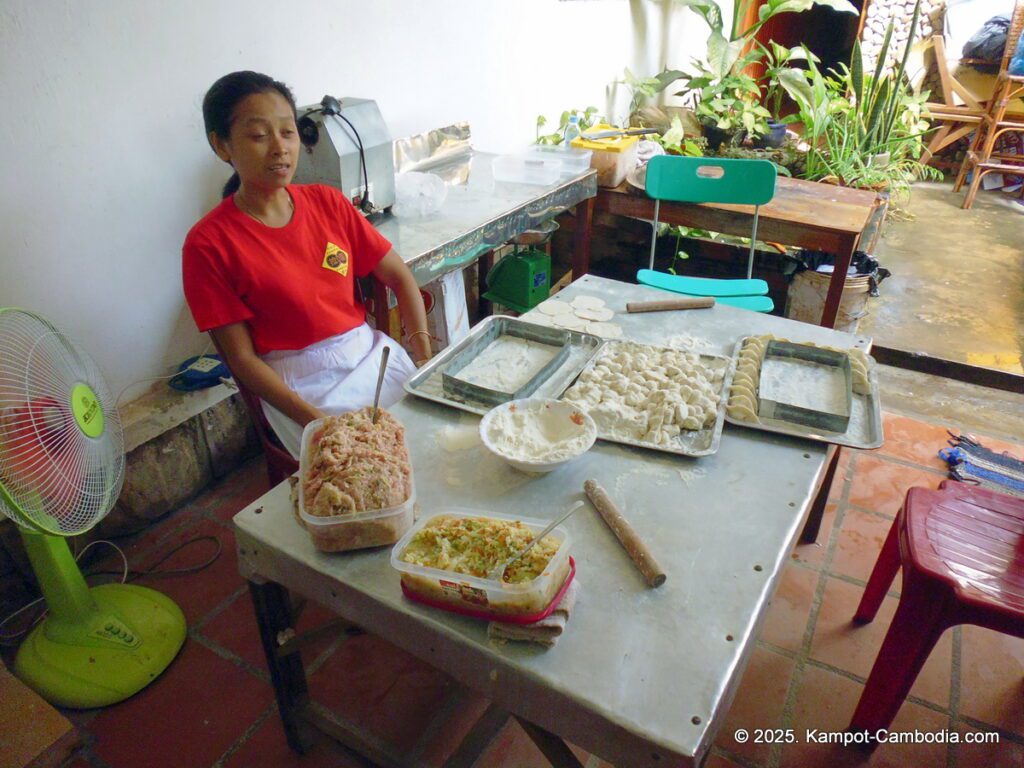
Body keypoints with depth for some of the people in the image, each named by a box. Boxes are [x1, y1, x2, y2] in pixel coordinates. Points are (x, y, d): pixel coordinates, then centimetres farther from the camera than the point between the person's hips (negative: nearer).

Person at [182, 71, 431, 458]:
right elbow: (242, 358, -9)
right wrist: (315, 421, -20)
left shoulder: (327, 201, 4)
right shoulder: (208, 244, -9)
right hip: (301, 384, -4)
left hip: (372, 352, 5)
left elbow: (400, 277, 5)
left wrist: (427, 359, -7)